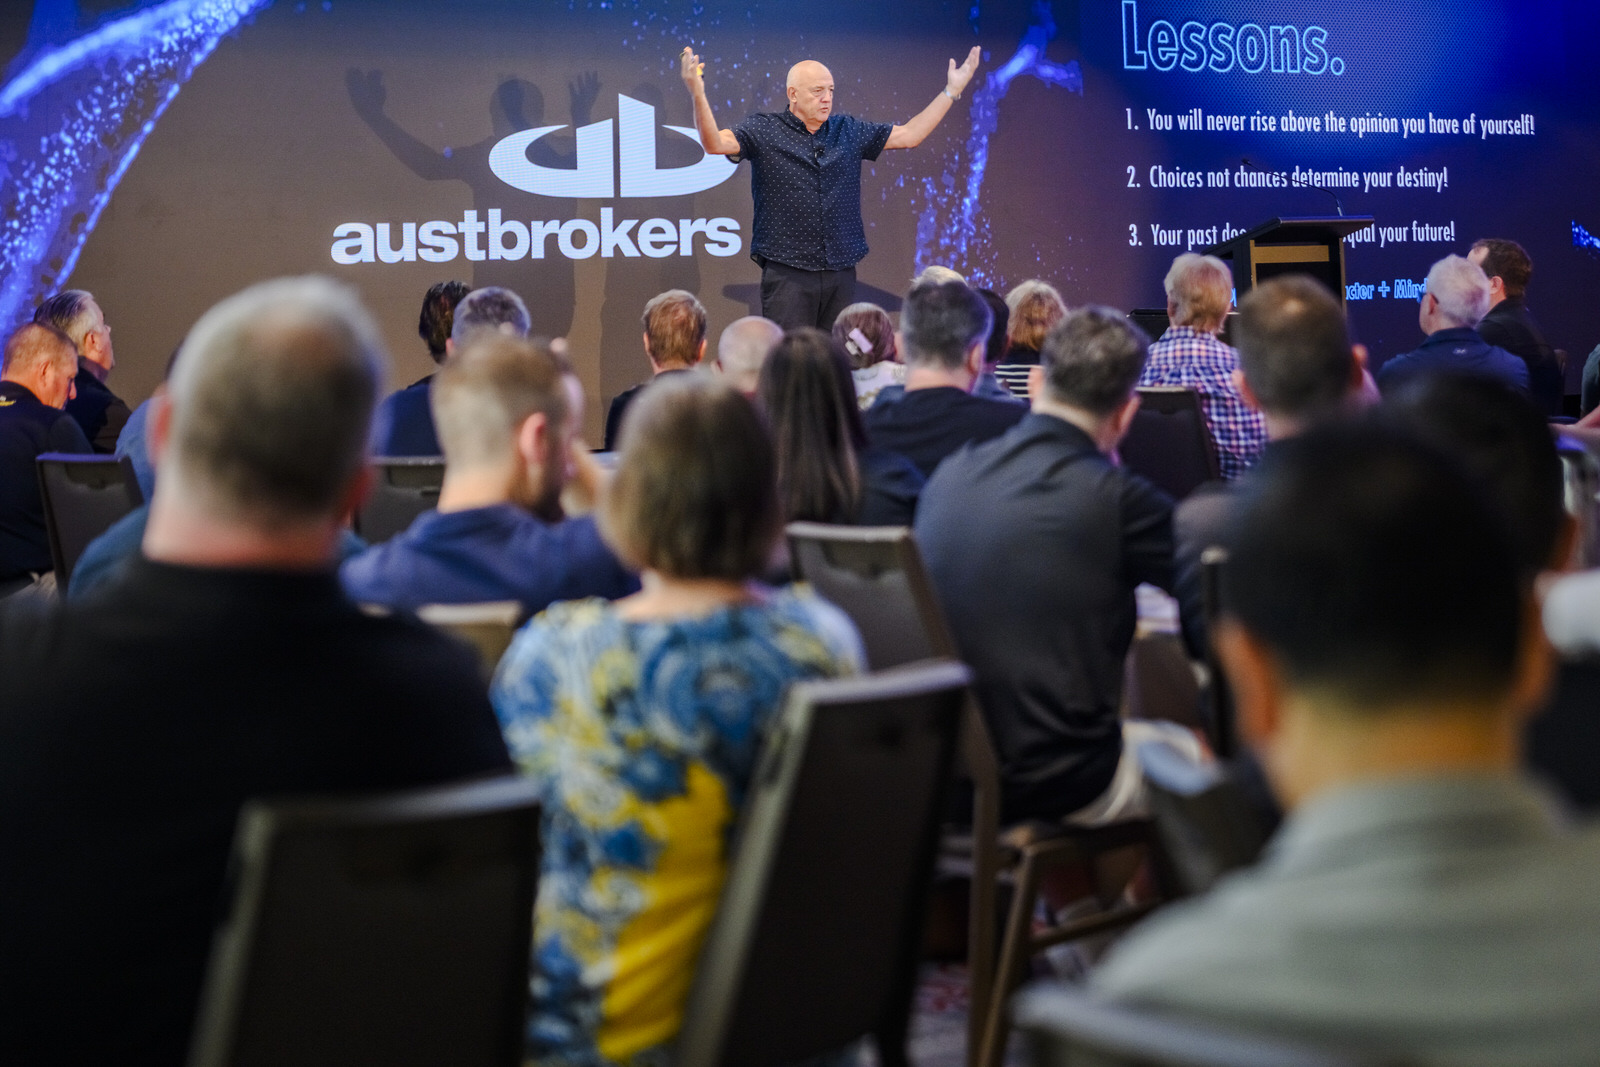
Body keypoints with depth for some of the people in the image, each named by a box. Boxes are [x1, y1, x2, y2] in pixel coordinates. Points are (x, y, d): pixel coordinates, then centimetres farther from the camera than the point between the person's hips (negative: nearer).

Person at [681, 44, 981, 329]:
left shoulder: (849, 131, 13)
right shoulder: (764, 131, 0)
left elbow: (909, 135, 18)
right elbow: (715, 143, -13)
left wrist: (951, 91, 16)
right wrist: (698, 95, -29)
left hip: (841, 275, 4)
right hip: (787, 275, -4)